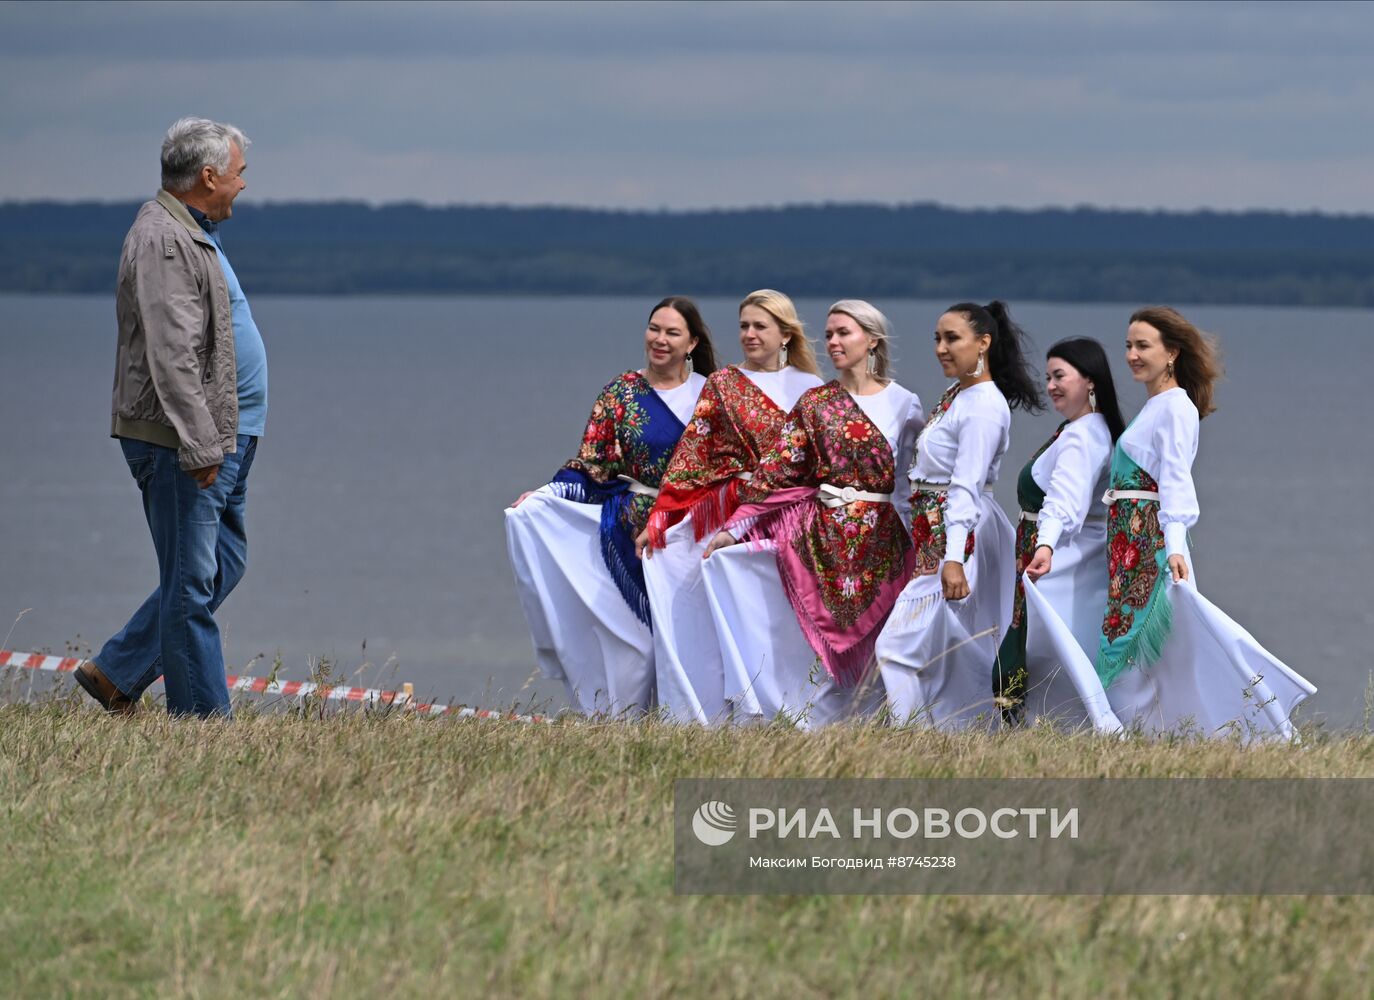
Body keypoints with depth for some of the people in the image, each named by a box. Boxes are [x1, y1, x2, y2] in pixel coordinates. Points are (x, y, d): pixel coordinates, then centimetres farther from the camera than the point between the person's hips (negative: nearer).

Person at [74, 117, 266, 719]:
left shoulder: (194, 235, 18)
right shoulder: (163, 241, -16)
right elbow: (172, 357, -23)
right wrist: (199, 446, -25)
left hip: (220, 438, 11)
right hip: (179, 442, -11)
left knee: (224, 564, 14)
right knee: (193, 581, -5)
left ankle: (117, 675, 18)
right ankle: (202, 715, 0)